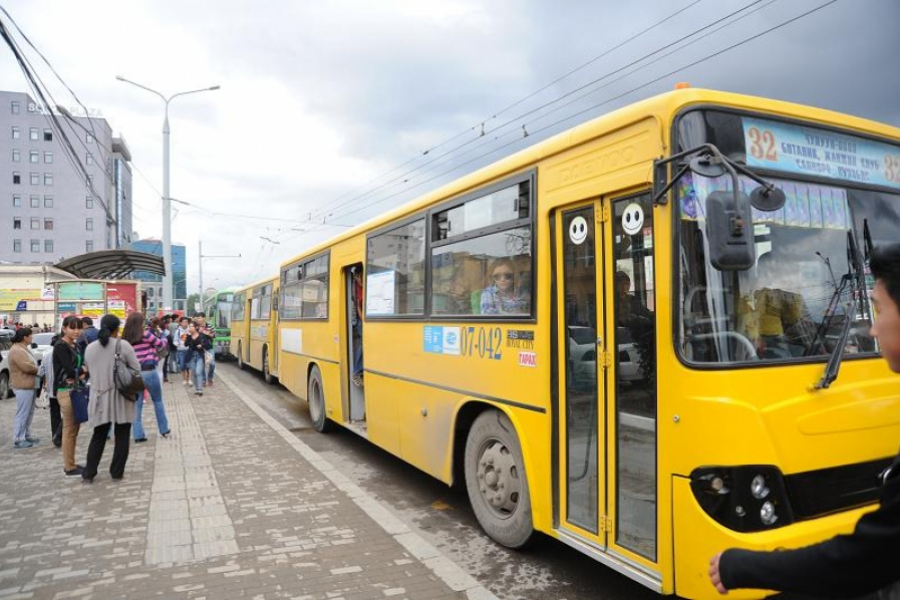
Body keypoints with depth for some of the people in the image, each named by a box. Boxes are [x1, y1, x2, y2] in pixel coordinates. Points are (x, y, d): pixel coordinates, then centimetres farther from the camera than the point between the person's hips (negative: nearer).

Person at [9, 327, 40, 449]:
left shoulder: (23, 348, 17)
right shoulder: (17, 350, -17)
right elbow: (26, 367, -25)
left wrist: (36, 368, 2)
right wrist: (38, 369, -8)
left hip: (28, 385, 11)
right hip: (23, 386, -11)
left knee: (29, 413, 17)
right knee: (23, 414, -6)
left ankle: (26, 435, 25)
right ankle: (18, 440, -1)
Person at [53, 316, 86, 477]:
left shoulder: (76, 346, 13)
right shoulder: (60, 346, -11)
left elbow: (81, 366, 8)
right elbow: (70, 369, -20)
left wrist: (81, 374, -13)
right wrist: (84, 370, -3)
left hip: (76, 389, 8)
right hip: (65, 391, -8)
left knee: (74, 428, 13)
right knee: (69, 429, -2)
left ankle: (70, 464, 22)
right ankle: (69, 467, 6)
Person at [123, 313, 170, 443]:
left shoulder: (125, 339, 3)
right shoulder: (146, 335, -9)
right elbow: (161, 344, 4)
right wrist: (164, 340, 28)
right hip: (148, 371, -3)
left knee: (137, 404, 9)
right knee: (158, 401, 14)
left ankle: (138, 435, 8)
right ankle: (164, 430, 23)